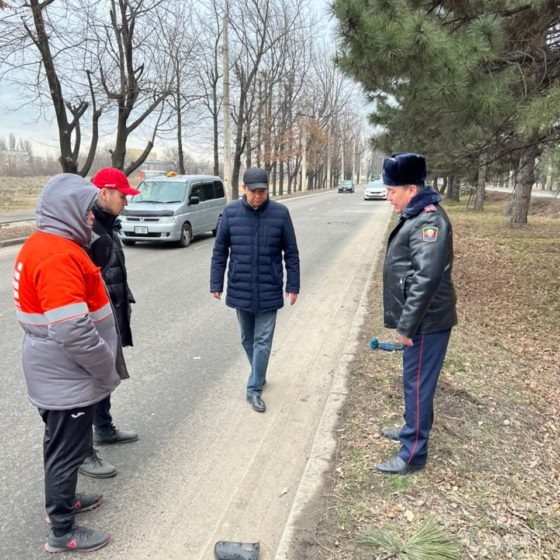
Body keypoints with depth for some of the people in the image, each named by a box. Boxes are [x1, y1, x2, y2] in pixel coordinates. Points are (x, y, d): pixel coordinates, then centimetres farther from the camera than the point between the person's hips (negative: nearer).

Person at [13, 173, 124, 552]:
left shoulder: (43, 244, 7)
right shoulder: (58, 255, -26)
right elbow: (74, 332, -31)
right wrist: (109, 371, -18)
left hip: (57, 374, 10)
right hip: (68, 378, -10)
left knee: (61, 445, 25)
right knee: (67, 450, 7)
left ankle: (62, 500, 45)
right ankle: (62, 532, 25)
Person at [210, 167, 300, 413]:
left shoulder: (280, 213, -7)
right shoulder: (230, 212, -5)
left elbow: (291, 253, -1)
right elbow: (219, 251, 1)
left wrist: (293, 286, -2)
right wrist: (216, 284, 0)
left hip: (269, 290, -2)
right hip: (240, 290, 2)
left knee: (262, 342, 1)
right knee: (247, 339, 16)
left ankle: (254, 389, 12)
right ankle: (259, 376, 37)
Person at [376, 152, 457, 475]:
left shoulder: (429, 220, -21)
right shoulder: (416, 216, 11)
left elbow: (427, 279, -28)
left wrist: (407, 326, -22)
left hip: (427, 323, -10)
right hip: (420, 321, 10)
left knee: (418, 385, 1)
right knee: (414, 383, 23)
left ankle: (414, 455, 15)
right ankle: (412, 430, 41)